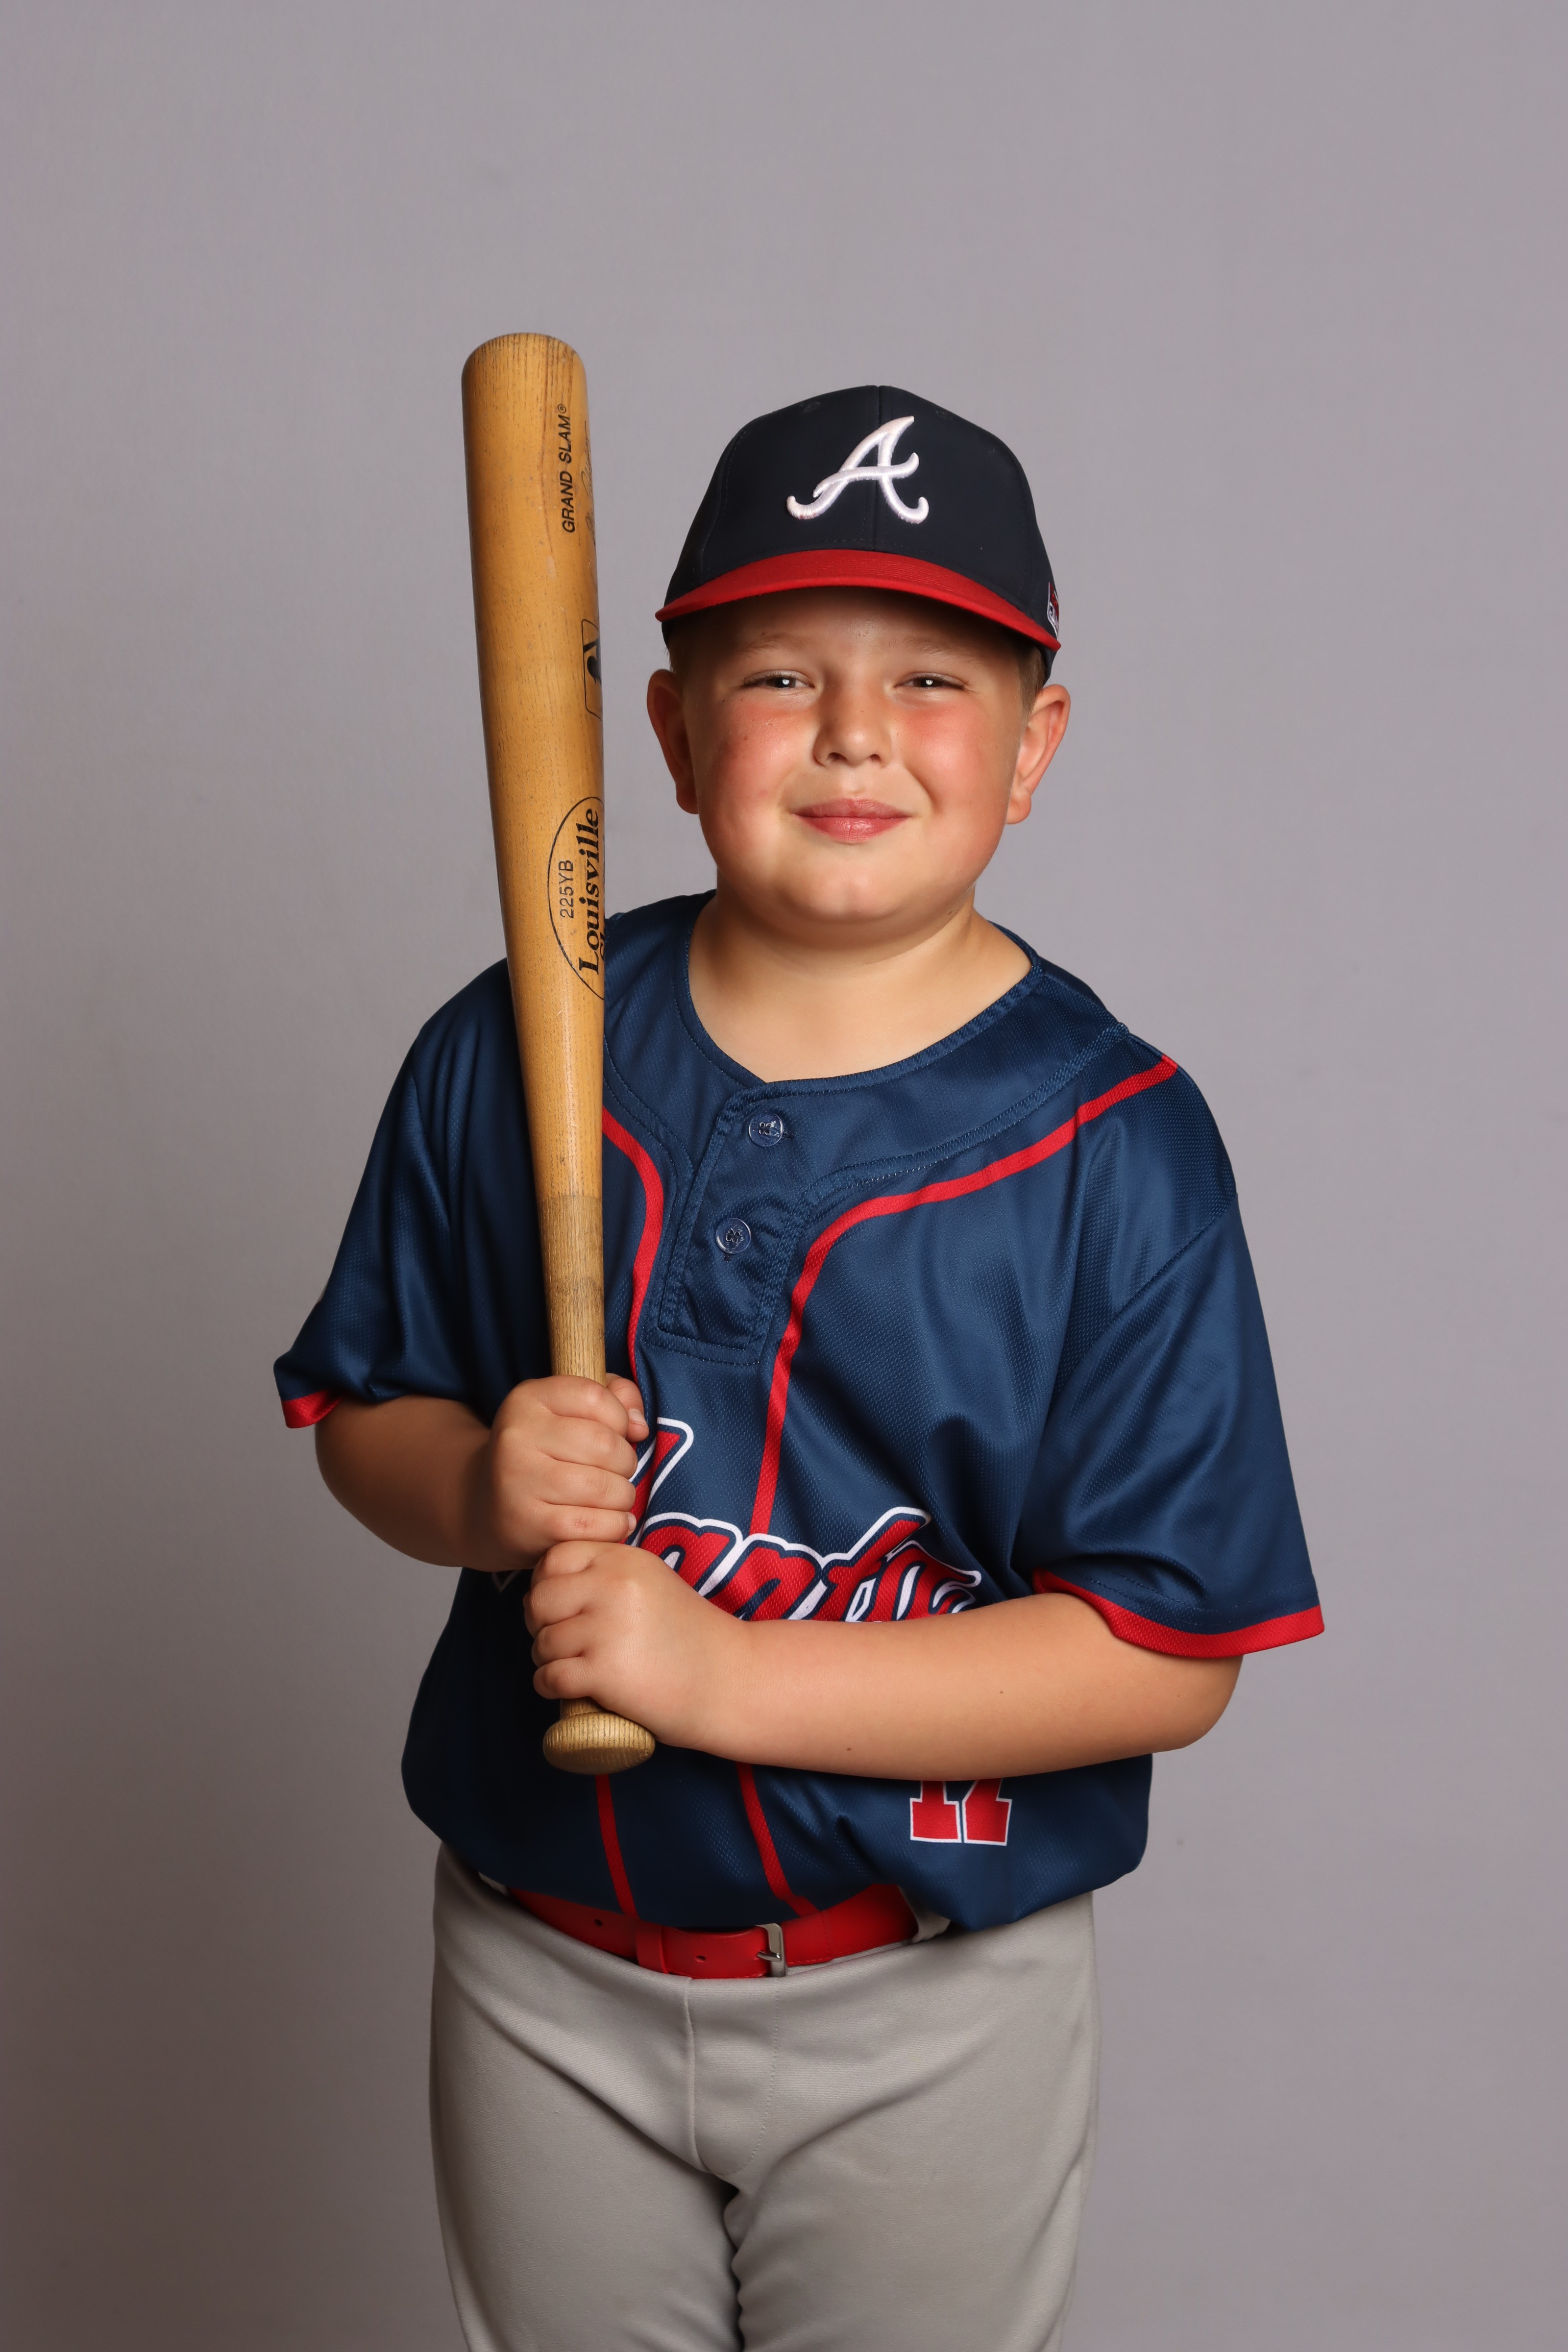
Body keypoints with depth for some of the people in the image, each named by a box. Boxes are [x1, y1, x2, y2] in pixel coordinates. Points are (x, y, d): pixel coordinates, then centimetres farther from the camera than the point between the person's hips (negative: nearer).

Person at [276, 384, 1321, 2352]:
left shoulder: (1115, 1145, -16)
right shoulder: (508, 1052, -6)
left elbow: (1165, 1655, -17)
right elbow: (357, 1407, 6)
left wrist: (721, 1675, -23)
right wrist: (480, 1488, -17)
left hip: (930, 2015, -2)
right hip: (541, 1979, 3)